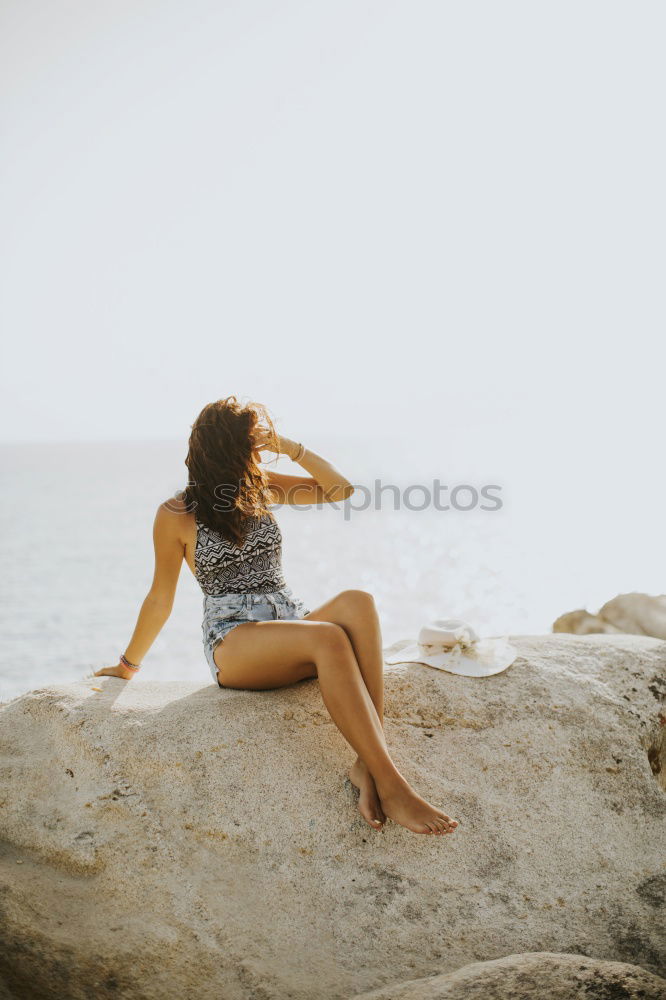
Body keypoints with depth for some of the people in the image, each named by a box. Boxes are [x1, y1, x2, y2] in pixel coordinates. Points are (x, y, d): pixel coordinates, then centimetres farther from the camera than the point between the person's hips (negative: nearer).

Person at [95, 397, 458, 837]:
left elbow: (340, 488, 10)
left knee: (358, 602, -32)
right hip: (233, 643, -5)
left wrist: (288, 446, 2)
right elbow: (161, 599, 11)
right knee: (328, 638, -37)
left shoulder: (260, 486, 14)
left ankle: (368, 762, -40)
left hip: (293, 621, 5)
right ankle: (390, 785, -43)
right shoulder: (177, 515, 1)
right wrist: (128, 665, 18)